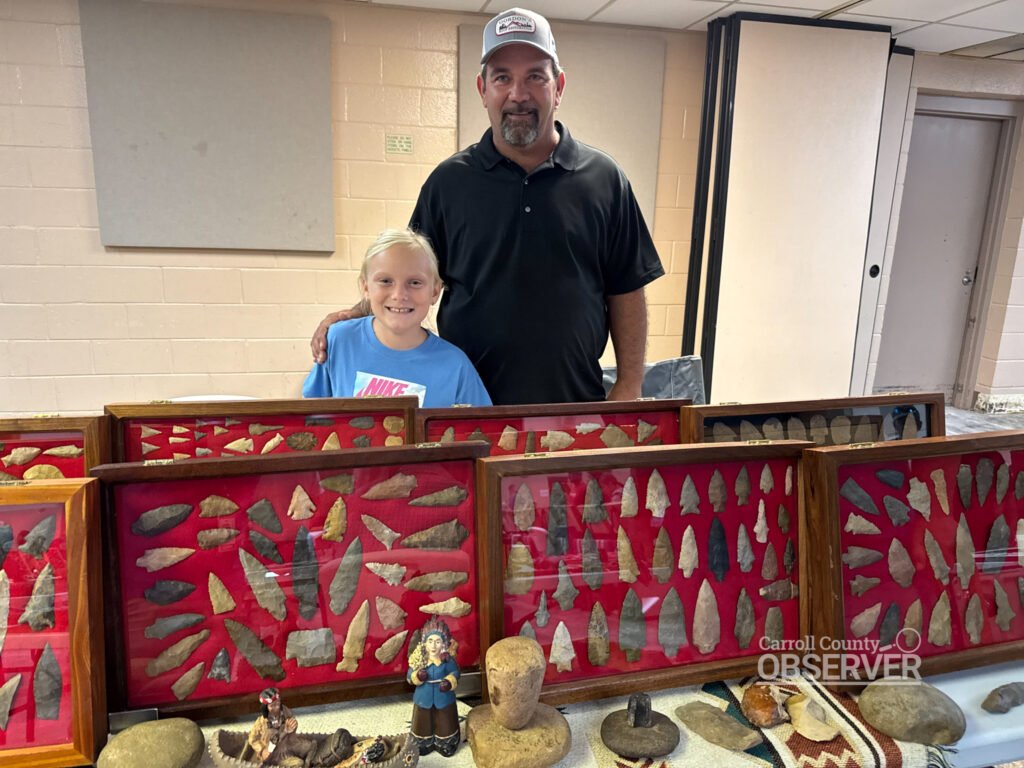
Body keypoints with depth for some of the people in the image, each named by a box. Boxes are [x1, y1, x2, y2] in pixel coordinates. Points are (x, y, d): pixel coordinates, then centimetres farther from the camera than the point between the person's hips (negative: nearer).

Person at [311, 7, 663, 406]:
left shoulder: (604, 179, 1)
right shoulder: (448, 180, 2)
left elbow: (625, 292, 2)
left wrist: (629, 388, -3)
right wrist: (358, 315, -10)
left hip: (576, 407, 0)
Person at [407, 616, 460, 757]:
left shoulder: (448, 660, -18)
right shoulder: (419, 659, -16)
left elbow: (455, 673, -6)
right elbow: (410, 676, -8)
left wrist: (449, 683, -25)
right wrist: (417, 676, -29)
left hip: (443, 698, -1)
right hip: (424, 698, 1)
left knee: (444, 724, 15)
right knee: (424, 723, 18)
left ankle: (444, 745, 38)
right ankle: (425, 744, 42)